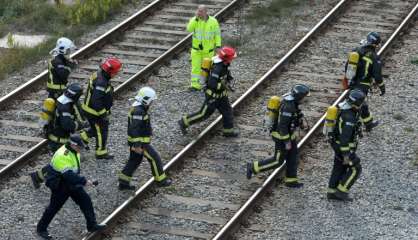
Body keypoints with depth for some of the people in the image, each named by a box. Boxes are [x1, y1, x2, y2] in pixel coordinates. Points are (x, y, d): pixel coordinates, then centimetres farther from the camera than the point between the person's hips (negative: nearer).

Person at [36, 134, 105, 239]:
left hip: (72, 183, 8)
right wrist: (84, 181, -39)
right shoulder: (62, 156, -31)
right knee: (54, 207, 5)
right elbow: (68, 175, -38)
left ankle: (92, 225, 14)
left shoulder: (74, 151, -1)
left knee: (86, 200, 5)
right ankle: (41, 229, 22)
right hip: (59, 186, -8)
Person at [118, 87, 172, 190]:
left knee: (134, 160, 16)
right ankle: (161, 180, 14)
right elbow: (135, 129, -29)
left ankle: (123, 182, 18)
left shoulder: (137, 108, 8)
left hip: (135, 140, 10)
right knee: (154, 158, 3)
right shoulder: (138, 111, -25)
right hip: (140, 142, -10)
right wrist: (138, 146, -30)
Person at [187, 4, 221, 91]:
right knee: (196, 67, -3)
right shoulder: (194, 20, -8)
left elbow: (217, 34, -1)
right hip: (196, 49, 0)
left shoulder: (213, 21, -9)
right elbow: (189, 29, -25)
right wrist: (196, 18, -28)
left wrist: (218, 46, -9)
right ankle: (195, 85, -2)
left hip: (208, 49, 0)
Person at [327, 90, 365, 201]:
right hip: (344, 147, -9)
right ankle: (341, 191, 8)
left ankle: (332, 192, 24)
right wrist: (346, 155, -26)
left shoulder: (345, 107, -1)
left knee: (339, 168, 17)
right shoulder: (349, 117, -33)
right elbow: (344, 137, -31)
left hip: (338, 143, 9)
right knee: (355, 168, 3)